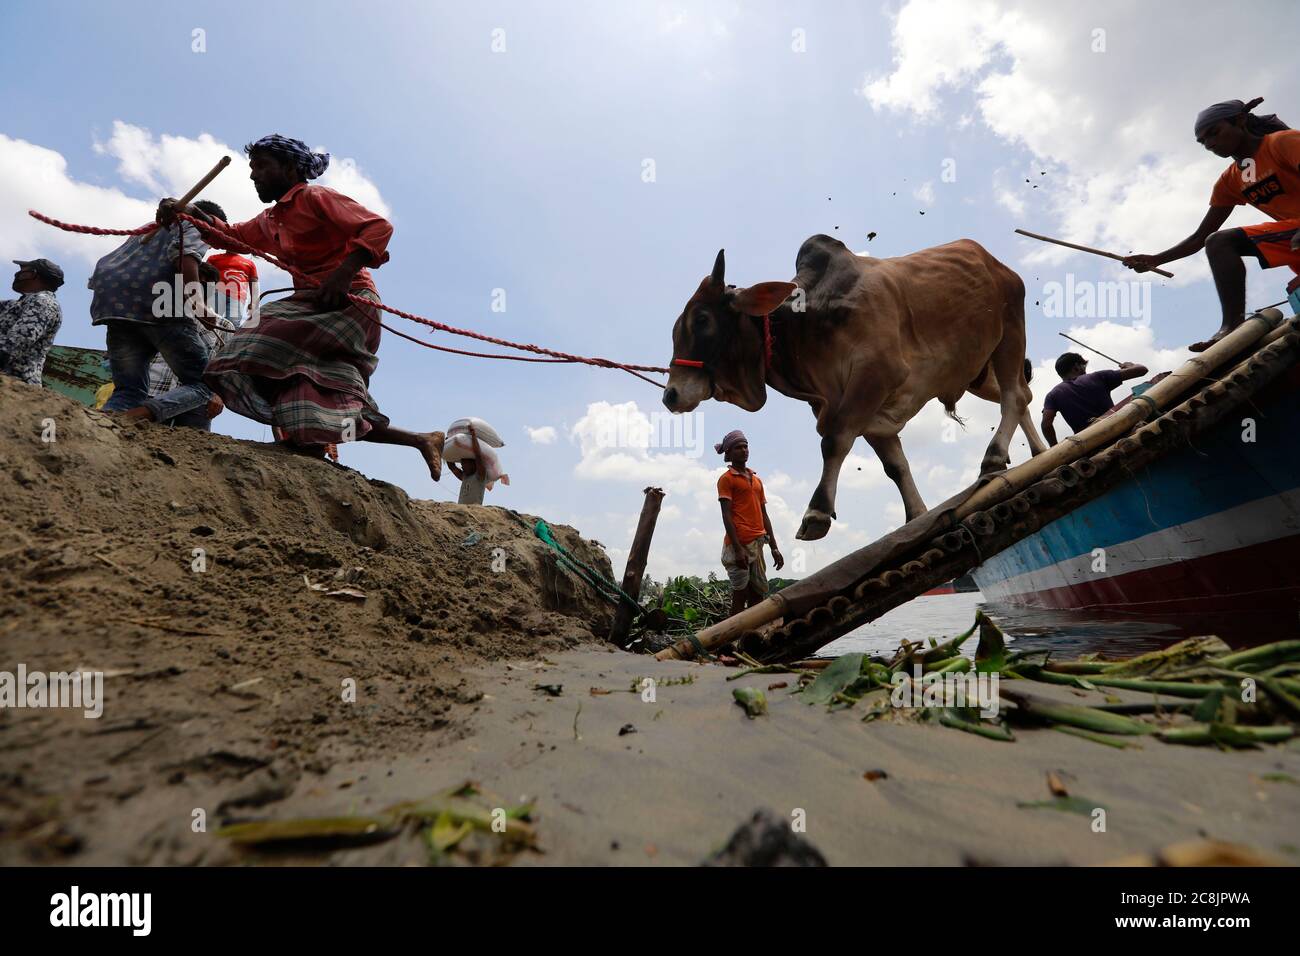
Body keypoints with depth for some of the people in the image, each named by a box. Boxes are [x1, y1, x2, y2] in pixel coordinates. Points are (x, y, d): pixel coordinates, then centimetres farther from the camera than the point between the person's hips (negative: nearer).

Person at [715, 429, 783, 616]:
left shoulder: (756, 480, 19)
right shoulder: (726, 479, -2)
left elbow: (764, 515, 19)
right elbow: (727, 516, -10)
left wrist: (774, 547, 13)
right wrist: (737, 549, -17)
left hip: (757, 544, 7)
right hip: (739, 545, -7)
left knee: (759, 593, 6)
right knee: (740, 594, -4)